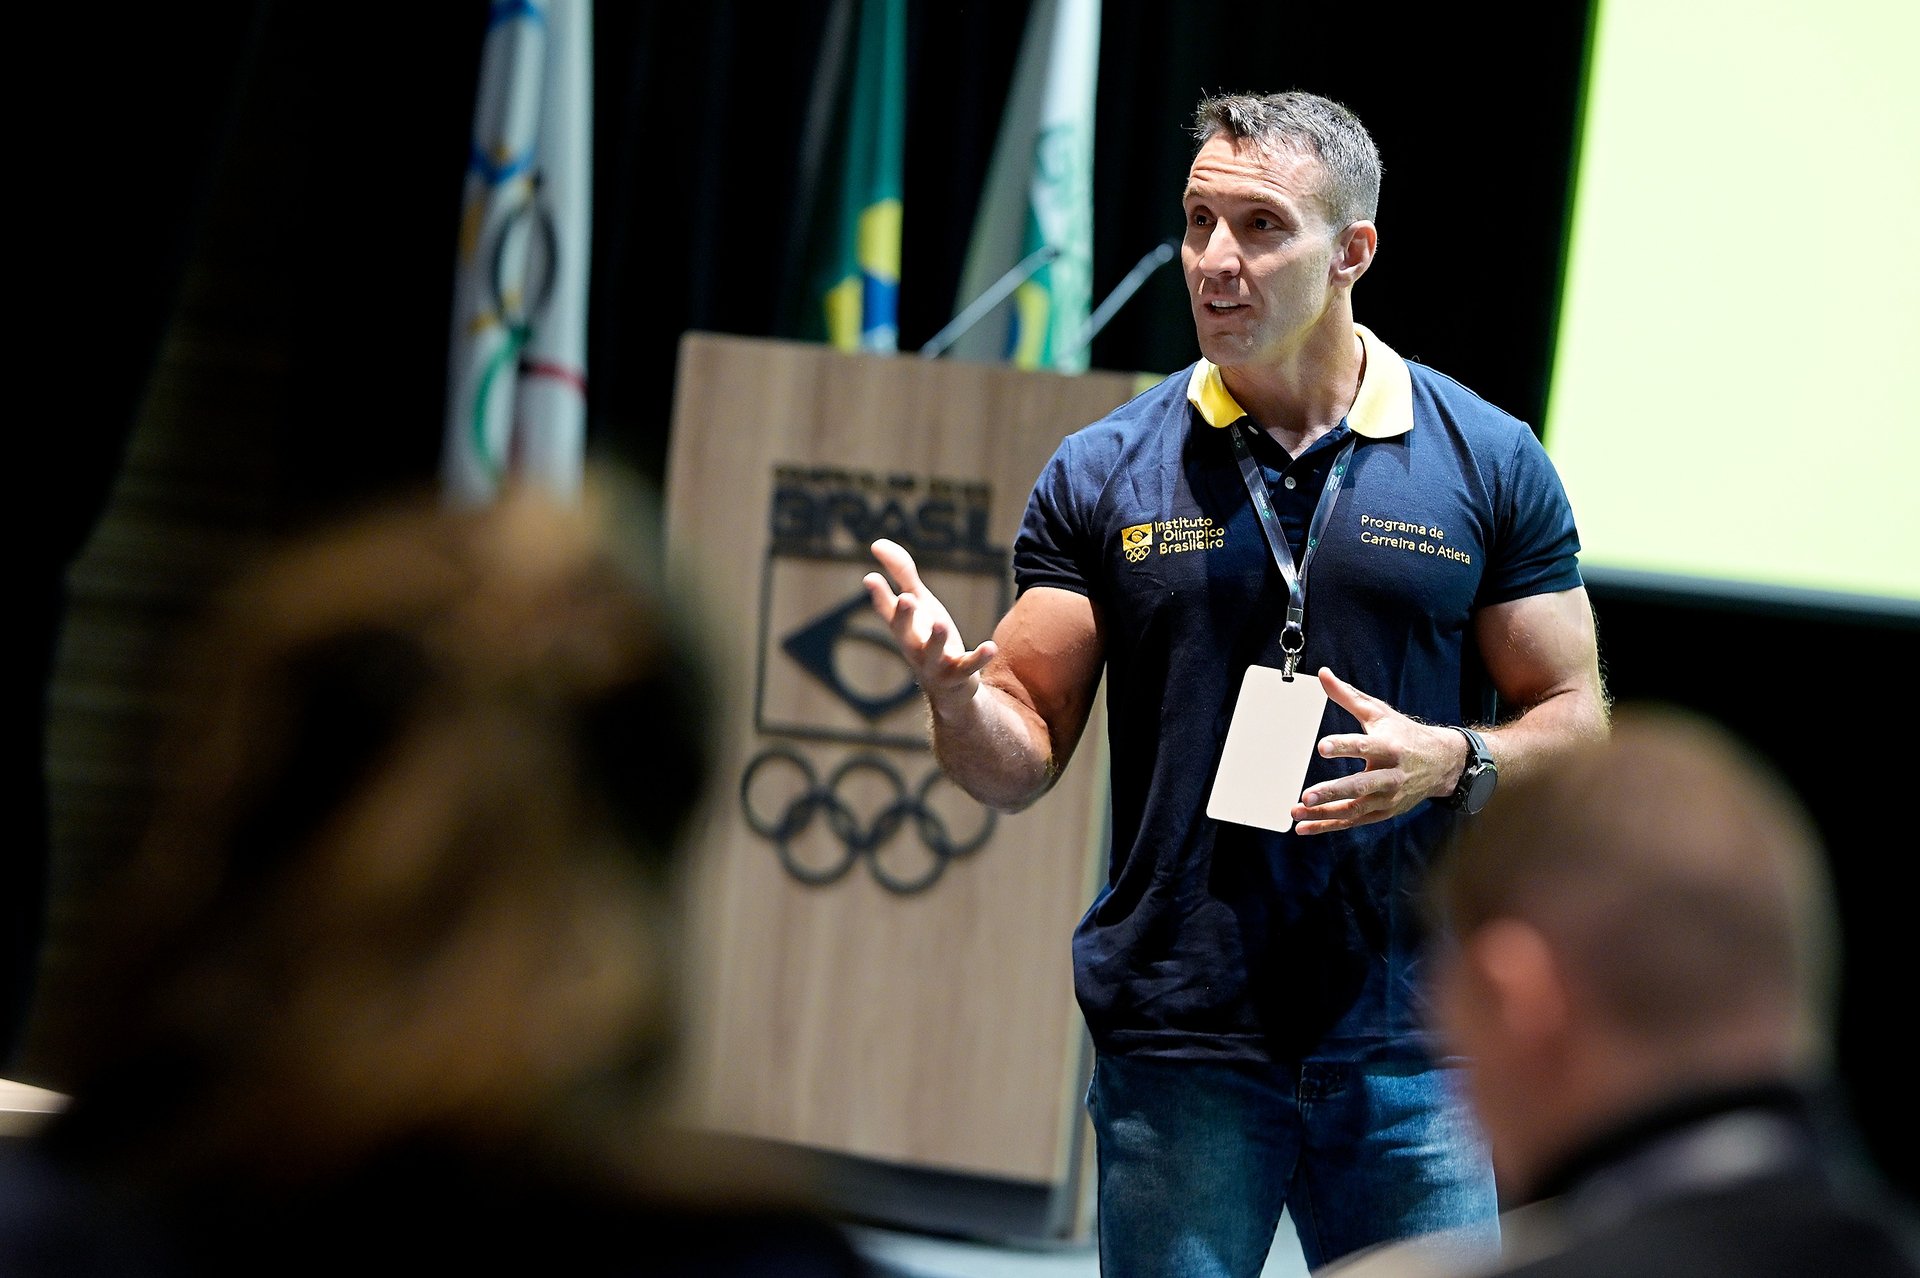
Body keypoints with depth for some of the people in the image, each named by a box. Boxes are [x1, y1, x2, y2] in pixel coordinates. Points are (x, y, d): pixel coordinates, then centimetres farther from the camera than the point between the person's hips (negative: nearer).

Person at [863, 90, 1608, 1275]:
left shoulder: (1491, 463, 4)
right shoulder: (1103, 475, 5)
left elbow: (1575, 721, 7)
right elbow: (1023, 760, 5)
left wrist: (1453, 761, -14)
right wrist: (955, 694, -18)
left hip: (1408, 1045, 0)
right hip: (1178, 1045, 0)